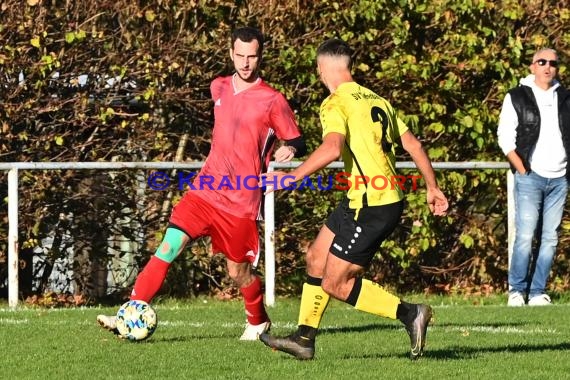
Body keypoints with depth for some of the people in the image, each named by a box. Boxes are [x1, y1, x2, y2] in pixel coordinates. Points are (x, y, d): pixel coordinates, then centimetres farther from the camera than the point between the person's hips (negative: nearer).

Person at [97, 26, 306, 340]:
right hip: (206, 191, 3)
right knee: (168, 247, -14)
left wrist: (290, 149, -24)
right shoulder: (219, 88, 9)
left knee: (238, 272, 7)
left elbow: (297, 142, -3)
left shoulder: (272, 101, -6)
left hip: (241, 203, -3)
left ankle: (258, 321, 37)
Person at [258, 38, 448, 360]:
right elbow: (413, 144, 17)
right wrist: (433, 188, 24)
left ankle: (410, 313, -7)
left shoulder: (336, 104, -11)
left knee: (335, 283, -4)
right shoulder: (376, 100, 15)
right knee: (316, 258, 18)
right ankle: (304, 339, 24)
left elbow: (332, 148, -29)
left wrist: (293, 177, -27)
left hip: (371, 207, -9)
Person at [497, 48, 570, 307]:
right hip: (530, 178, -4)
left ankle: (537, 293, 7)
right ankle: (517, 291, -2)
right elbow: (505, 137, -2)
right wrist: (523, 170, -9)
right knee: (525, 236, -11)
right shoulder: (516, 98, 2)